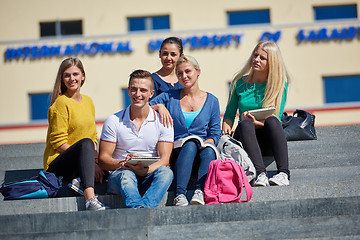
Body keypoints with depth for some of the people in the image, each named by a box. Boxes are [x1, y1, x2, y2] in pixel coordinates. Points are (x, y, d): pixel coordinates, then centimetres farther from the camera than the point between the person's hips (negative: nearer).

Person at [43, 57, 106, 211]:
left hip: (77, 165, 7)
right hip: (56, 165, -7)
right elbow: (59, 143, -14)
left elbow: (93, 137, 18)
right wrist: (89, 163, -19)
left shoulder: (88, 102, 15)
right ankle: (90, 199, -52)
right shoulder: (61, 103, -8)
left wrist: (94, 160, -3)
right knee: (85, 143, -38)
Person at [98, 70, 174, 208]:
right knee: (126, 175, -35)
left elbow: (165, 159, -3)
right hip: (120, 174, -1)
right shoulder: (114, 121, 5)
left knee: (165, 172, -32)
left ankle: (145, 207, -57)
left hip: (150, 176, 1)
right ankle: (138, 208, -64)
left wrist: (146, 170, -24)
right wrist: (122, 163, -21)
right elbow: (103, 159, 2)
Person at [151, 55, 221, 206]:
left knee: (208, 150, -35)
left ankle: (200, 191, -54)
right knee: (190, 144, -36)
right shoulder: (170, 97, 13)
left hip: (202, 150, 1)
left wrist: (206, 143, -9)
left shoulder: (211, 101, 13)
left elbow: (215, 134, 11)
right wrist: (159, 107, -9)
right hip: (176, 152, -1)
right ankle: (179, 195, -52)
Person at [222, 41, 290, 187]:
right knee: (245, 124, -33)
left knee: (272, 120, -33)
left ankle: (284, 173, -46)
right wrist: (226, 131, -8)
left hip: (268, 141, -1)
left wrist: (257, 123, -21)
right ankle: (260, 174, -49)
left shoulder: (280, 84, 3)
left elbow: (276, 118, -3)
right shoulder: (239, 82, 10)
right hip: (243, 138, 1)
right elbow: (229, 114, 13)